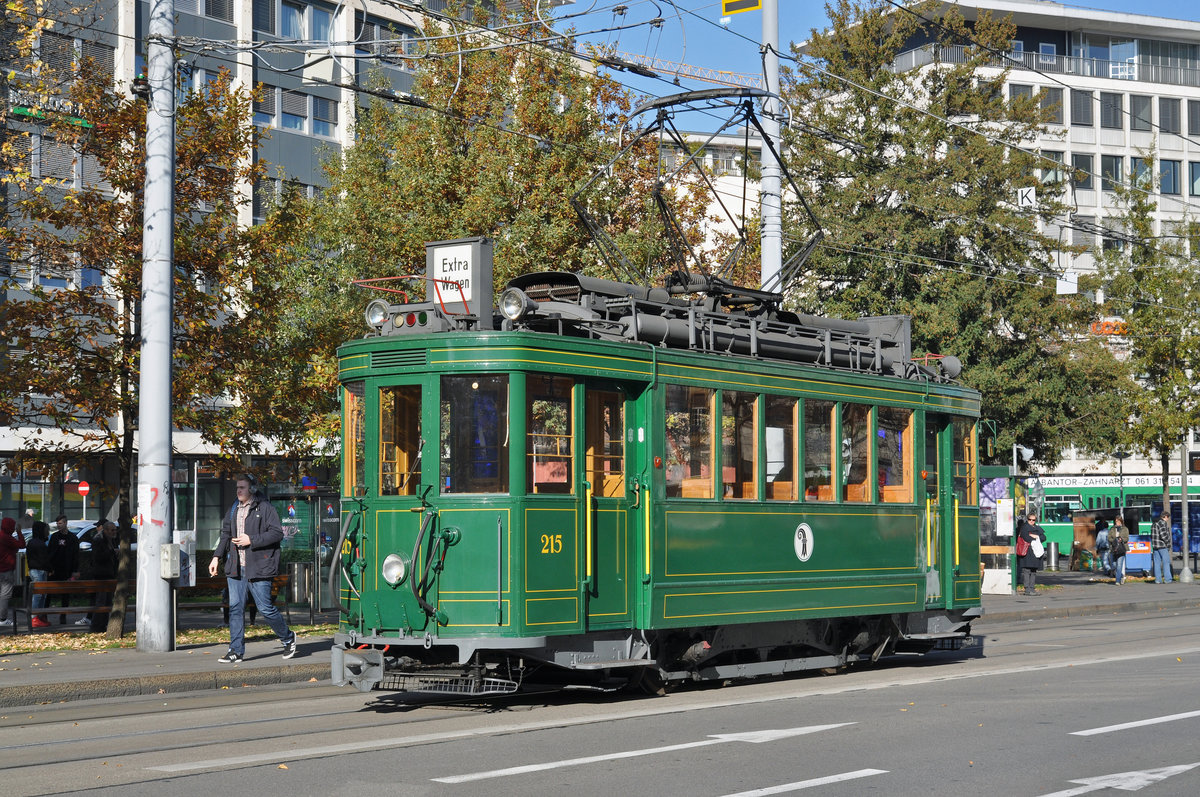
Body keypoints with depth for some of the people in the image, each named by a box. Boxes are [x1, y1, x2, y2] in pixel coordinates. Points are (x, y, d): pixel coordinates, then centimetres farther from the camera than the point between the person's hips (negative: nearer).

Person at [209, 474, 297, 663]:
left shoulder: (265, 508, -5)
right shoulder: (233, 511, 16)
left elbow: (277, 533, -10)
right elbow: (226, 535, 23)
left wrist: (252, 540, -16)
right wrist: (217, 557, 11)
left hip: (258, 568, -6)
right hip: (236, 569, 6)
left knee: (266, 608, -3)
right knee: (235, 608, 2)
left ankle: (288, 638, 20)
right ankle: (236, 651, 6)